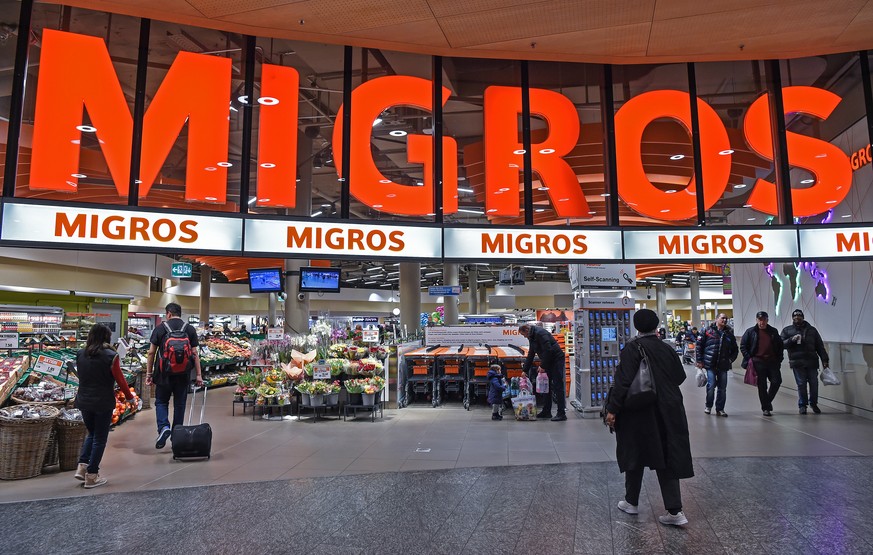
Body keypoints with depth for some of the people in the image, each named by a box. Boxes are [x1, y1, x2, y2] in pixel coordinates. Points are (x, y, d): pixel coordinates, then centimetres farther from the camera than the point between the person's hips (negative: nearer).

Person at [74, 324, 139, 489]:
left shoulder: (80, 354, 1)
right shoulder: (110, 356, -15)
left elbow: (81, 376, 13)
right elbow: (120, 380, -10)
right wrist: (130, 397, 3)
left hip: (84, 401, 5)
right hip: (103, 403, -5)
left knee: (91, 433, 24)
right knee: (100, 439, 7)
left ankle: (82, 466, 14)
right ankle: (91, 476, 11)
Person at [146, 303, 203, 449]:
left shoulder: (160, 328, -1)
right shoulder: (190, 329, 2)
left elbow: (151, 353, -1)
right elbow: (194, 353, 0)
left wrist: (149, 374, 7)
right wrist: (199, 374, 3)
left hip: (164, 373, -1)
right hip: (183, 374, 1)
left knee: (161, 401, 15)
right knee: (179, 404, 11)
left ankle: (163, 427, -7)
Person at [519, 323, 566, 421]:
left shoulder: (540, 333, -19)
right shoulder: (532, 337, 12)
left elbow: (548, 350, -26)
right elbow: (530, 356, 18)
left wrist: (543, 366, -18)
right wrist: (525, 370, 16)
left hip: (557, 359, -10)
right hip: (548, 362, 10)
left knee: (557, 386, -10)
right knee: (546, 385, 11)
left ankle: (561, 414, -8)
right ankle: (546, 411, 18)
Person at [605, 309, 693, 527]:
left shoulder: (632, 348, -14)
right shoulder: (667, 349, 1)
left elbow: (623, 381, -19)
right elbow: (680, 377, 9)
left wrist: (612, 409, -15)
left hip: (639, 413, -4)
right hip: (668, 413, 4)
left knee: (635, 455, 12)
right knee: (667, 458, 9)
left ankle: (632, 502, 26)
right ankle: (675, 511, 5)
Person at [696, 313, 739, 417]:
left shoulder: (729, 334, 11)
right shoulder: (708, 331, 0)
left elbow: (735, 350, 22)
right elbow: (699, 345, 1)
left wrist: (731, 359, 8)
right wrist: (699, 360, -3)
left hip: (723, 366, 4)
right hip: (710, 365, -4)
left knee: (722, 388, 6)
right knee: (711, 385, -7)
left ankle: (720, 409, 18)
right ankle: (708, 406, 13)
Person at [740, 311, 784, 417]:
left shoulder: (773, 331, 10)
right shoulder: (751, 332, 2)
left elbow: (780, 345, 17)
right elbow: (743, 346, 3)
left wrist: (779, 359, 7)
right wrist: (749, 358, -5)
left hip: (772, 361, 2)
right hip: (758, 362, -2)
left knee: (777, 381, -5)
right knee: (762, 385, 2)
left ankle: (767, 401, 18)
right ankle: (766, 408, 12)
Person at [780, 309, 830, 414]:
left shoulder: (811, 330, 17)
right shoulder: (787, 330, 12)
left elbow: (820, 346, 14)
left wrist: (824, 359, 6)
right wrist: (792, 339, -13)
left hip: (812, 362, 2)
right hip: (797, 363, -2)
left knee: (814, 384, 1)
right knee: (801, 384, -2)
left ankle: (813, 403, 20)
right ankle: (802, 405, 10)